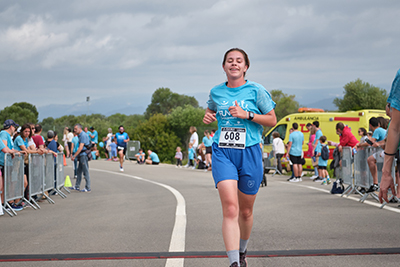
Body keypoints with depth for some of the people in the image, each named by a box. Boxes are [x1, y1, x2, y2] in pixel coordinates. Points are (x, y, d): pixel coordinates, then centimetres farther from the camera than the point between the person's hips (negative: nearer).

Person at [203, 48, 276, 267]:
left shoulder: (256, 90, -1)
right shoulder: (216, 92, 7)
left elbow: (272, 120, 2)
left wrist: (247, 115, -12)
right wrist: (207, 117, 4)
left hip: (249, 152, 0)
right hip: (222, 152, 0)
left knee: (245, 211, 11)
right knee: (230, 207, -18)